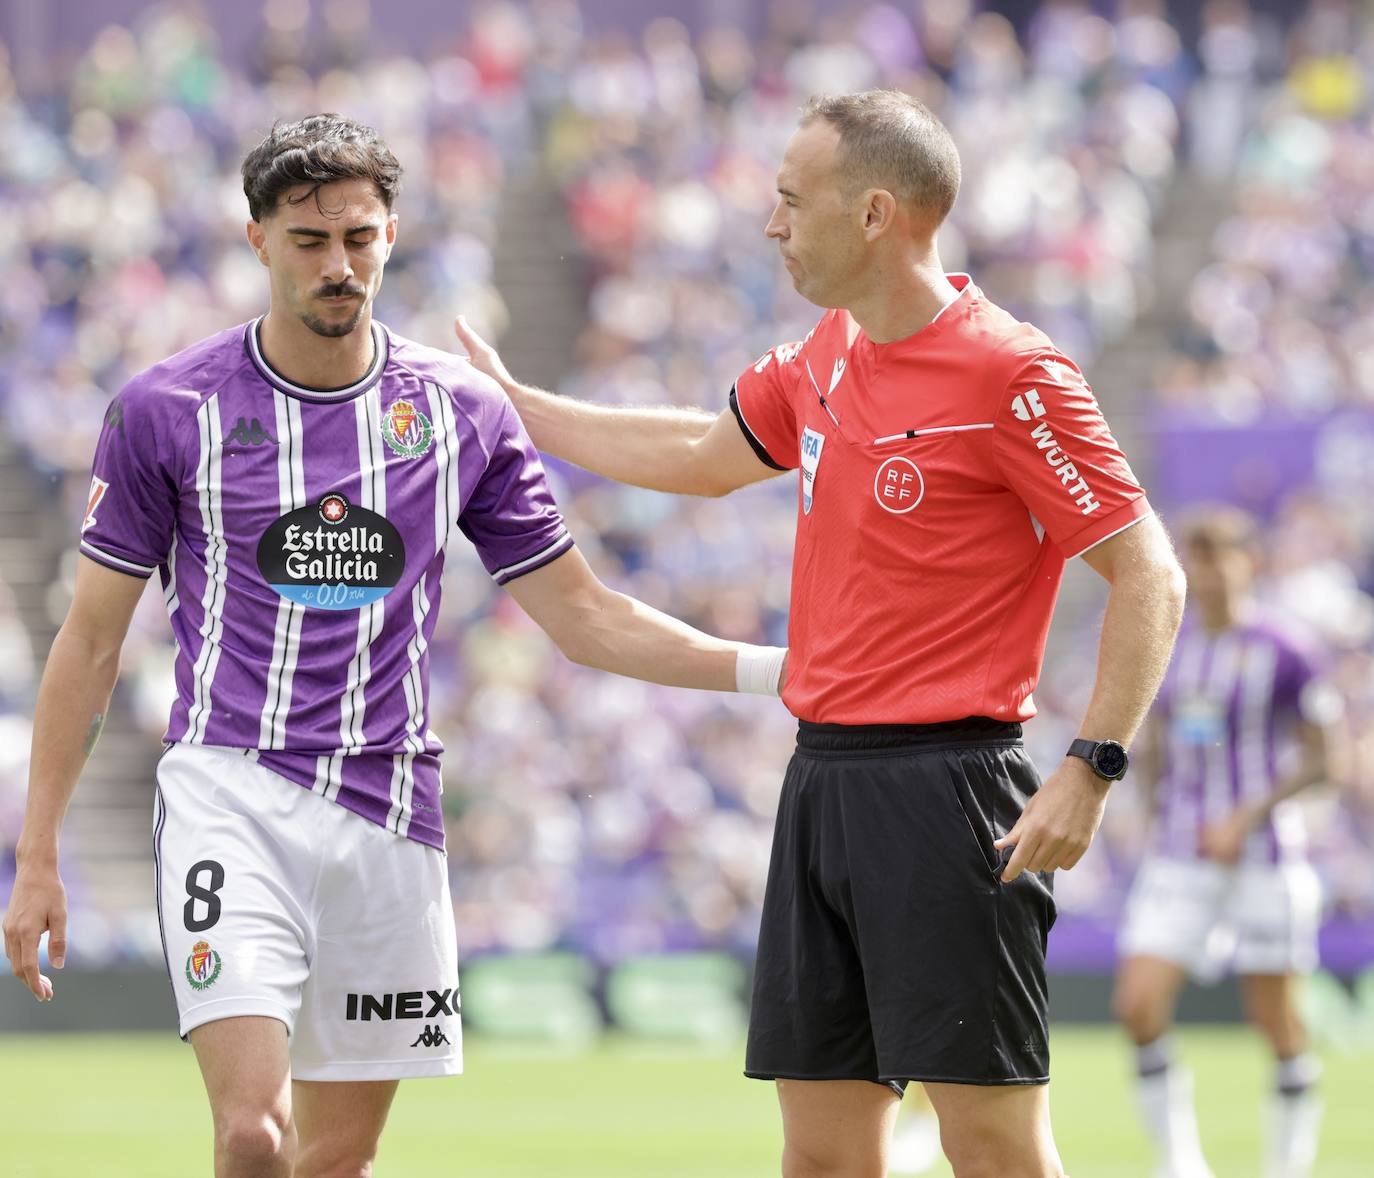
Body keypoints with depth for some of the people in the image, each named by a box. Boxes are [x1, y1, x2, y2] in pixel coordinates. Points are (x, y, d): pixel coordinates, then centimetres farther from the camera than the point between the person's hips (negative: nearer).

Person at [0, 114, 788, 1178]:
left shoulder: (465, 412, 6)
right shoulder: (168, 411, 0)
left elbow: (584, 618, 11)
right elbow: (92, 637, 5)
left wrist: (778, 666, 0)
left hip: (389, 807, 3)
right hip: (230, 788, -3)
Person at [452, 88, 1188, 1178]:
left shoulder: (1010, 374, -13)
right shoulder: (828, 357, 13)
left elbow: (1149, 576, -13)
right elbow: (701, 456, 32)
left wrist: (1090, 771, -20)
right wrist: (510, 406, 36)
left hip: (943, 790, -8)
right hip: (824, 778, 8)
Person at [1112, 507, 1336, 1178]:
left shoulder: (1280, 655, -8)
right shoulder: (1167, 651, 7)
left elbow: (1316, 759, -6)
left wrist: (1246, 818, -15)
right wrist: (1162, 818, 10)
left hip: (1262, 857, -4)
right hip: (1179, 862, 4)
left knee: (1276, 1020, 4)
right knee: (1138, 1004, -11)